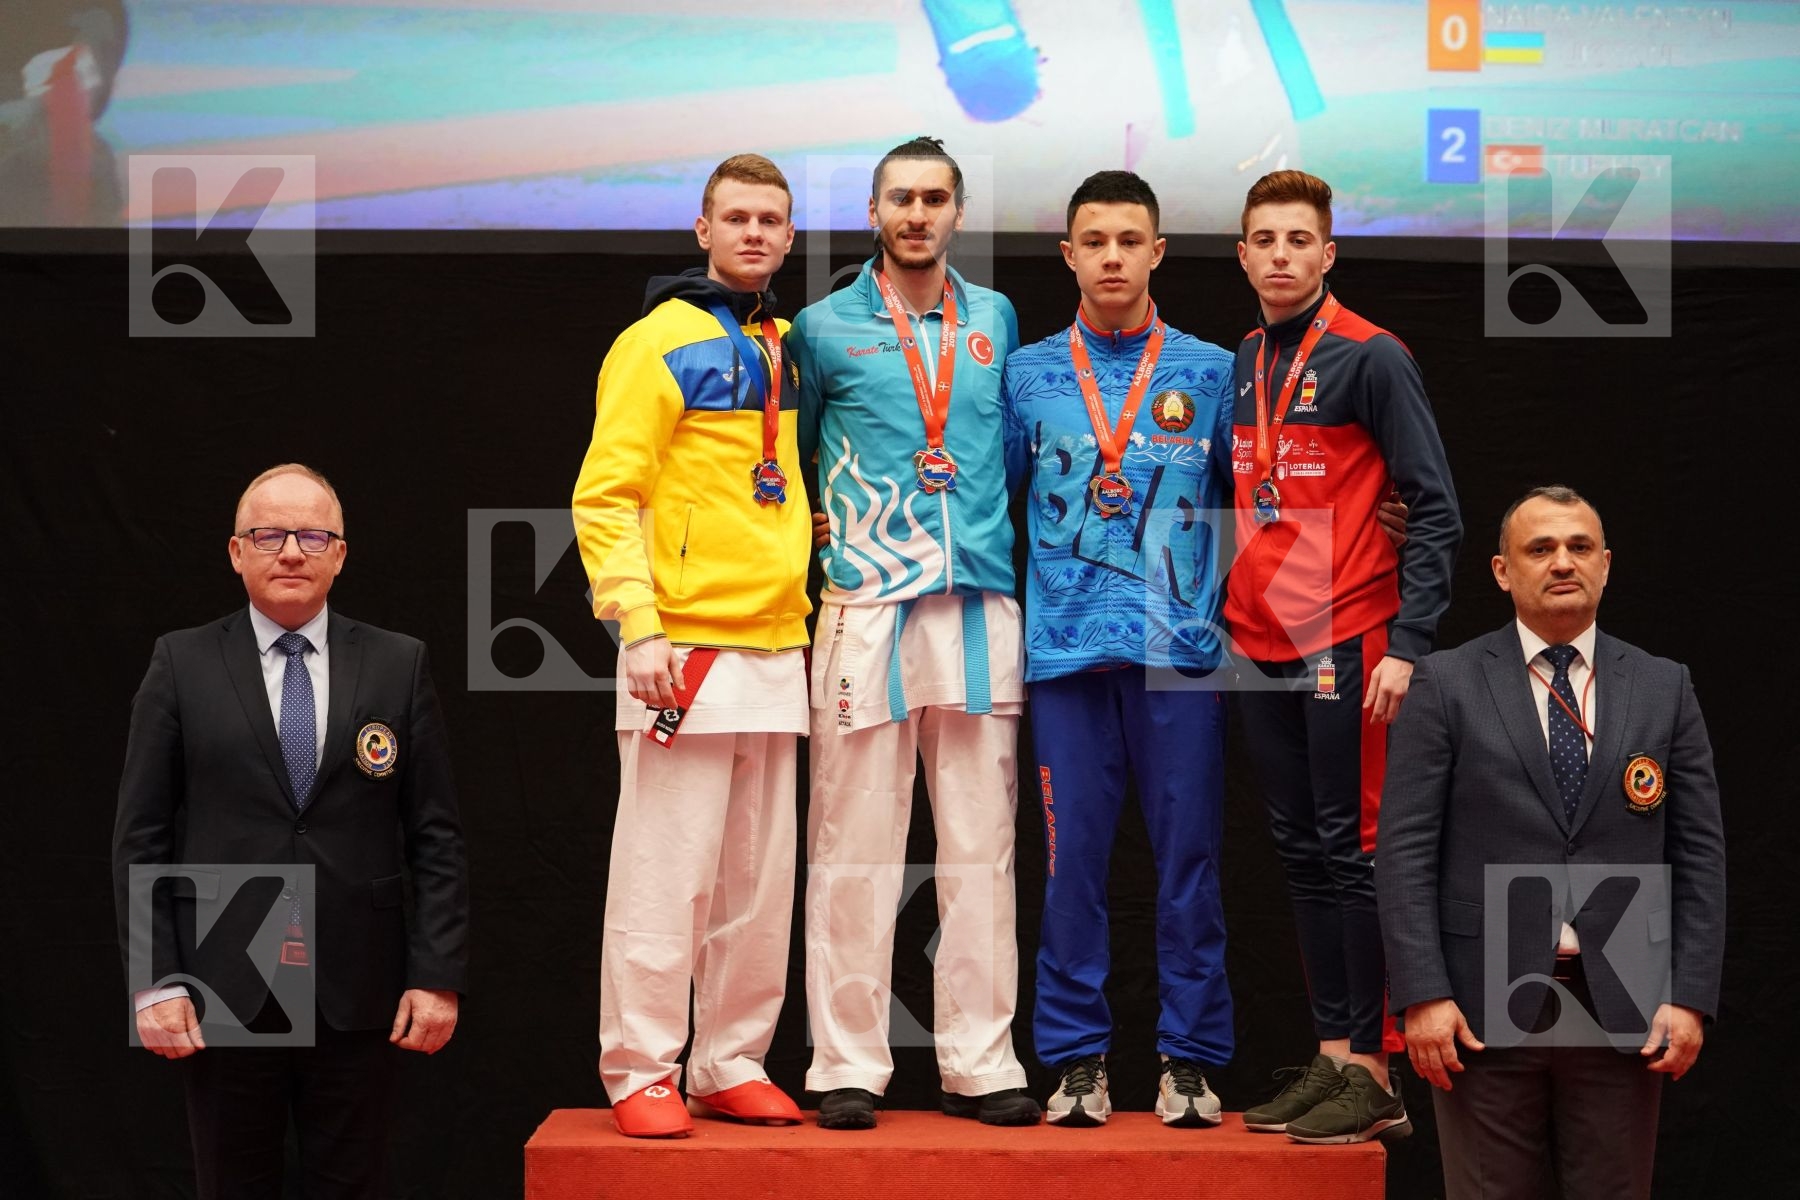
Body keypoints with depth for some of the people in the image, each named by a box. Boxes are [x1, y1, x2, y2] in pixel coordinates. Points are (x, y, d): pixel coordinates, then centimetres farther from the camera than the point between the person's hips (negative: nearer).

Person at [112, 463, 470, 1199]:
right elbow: (140, 839, 2)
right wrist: (155, 980, -5)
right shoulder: (181, 665, 4)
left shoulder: (398, 666, 5)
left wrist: (439, 974, -3)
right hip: (224, 997, 0)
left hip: (358, 998, 0)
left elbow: (436, 836, 4)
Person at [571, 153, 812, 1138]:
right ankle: (641, 1073, 3)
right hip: (686, 655, -7)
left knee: (759, 885, 9)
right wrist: (638, 626, -19)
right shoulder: (660, 345, -5)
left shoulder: (786, 348, 16)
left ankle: (732, 1065, 18)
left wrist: (801, 614, 14)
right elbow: (604, 497, -11)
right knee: (665, 881, -5)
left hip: (776, 653, 7)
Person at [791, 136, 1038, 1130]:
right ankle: (848, 1065, 2)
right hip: (866, 611, -3)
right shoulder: (825, 329, 6)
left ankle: (980, 1062, 8)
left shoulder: (996, 321, 14)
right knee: (854, 850, -3)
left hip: (982, 609, 3)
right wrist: (830, 542, 7)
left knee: (980, 850, 4)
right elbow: (788, 458, 16)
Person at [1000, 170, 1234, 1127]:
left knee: (1188, 856, 0)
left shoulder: (1210, 373, 9)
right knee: (1071, 857, 2)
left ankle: (1190, 1058, 8)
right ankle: (1075, 1058, 10)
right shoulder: (1027, 375, 11)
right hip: (1066, 649, 1)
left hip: (1181, 650, -1)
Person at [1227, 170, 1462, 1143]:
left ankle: (1376, 1077, 0)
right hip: (1259, 650, 7)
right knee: (1302, 855, 9)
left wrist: (1406, 644, -16)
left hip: (1345, 645, -6)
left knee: (1354, 853, -4)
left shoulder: (1370, 358, -6)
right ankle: (1331, 1056, 15)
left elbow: (1434, 510, -9)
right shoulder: (1238, 366, 13)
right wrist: (1220, 619, 12)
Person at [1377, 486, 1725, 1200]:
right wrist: (1423, 994, -11)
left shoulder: (1664, 688, 9)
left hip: (1623, 1009, 2)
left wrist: (1691, 999, -2)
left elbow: (1700, 855, 6)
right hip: (1487, 1006, -2)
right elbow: (1406, 849, -2)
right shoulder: (1447, 684, 2)